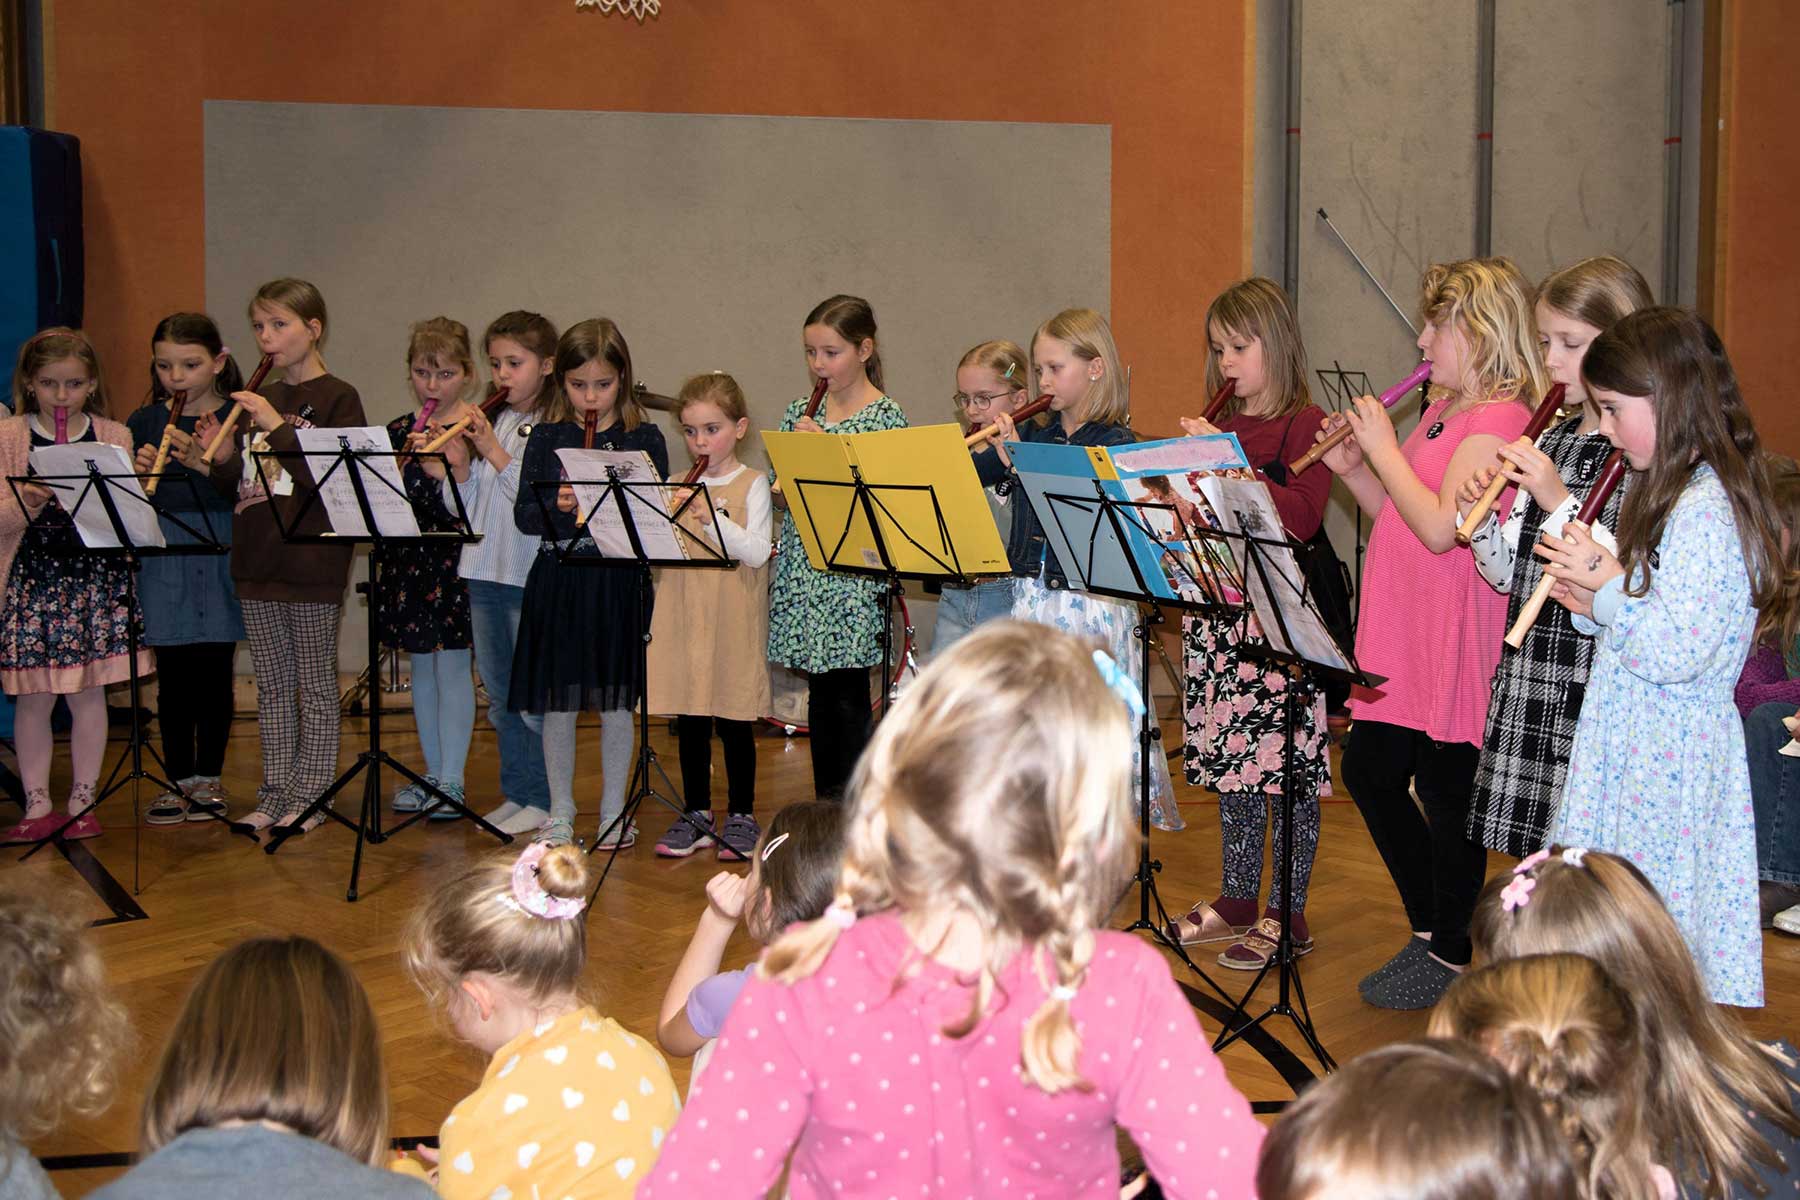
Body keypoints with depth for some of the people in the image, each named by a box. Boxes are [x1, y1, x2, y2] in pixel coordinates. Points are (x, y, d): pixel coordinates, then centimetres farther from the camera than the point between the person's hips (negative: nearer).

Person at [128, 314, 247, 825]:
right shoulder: (144, 423, 8)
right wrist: (137, 470, -13)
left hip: (221, 557, -2)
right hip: (162, 562, 2)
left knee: (214, 669, 3)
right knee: (173, 675, 5)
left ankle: (209, 777, 16)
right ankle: (179, 779, 15)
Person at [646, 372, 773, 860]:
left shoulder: (752, 485, -3)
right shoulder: (678, 488, 9)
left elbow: (757, 551, -15)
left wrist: (710, 517, -23)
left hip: (733, 624, -4)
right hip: (682, 621, 4)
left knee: (734, 719, 3)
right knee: (689, 718, 9)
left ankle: (742, 816, 13)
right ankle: (697, 814, 20)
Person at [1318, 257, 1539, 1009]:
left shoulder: (1498, 418, -15)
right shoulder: (1442, 410, 14)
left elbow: (1441, 527, -24)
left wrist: (1384, 449, -15)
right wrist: (1352, 469, 4)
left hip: (1455, 639, -10)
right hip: (1400, 636, 10)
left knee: (1445, 790, 0)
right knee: (1368, 770, 15)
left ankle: (1450, 957, 14)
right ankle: (1430, 928, 29)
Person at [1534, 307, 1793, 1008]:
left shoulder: (1707, 507, -18)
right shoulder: (1673, 495, 14)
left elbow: (1677, 649, -24)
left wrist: (1608, 584, -15)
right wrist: (1593, 606, 4)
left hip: (1669, 760, -10)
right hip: (1635, 751, 10)